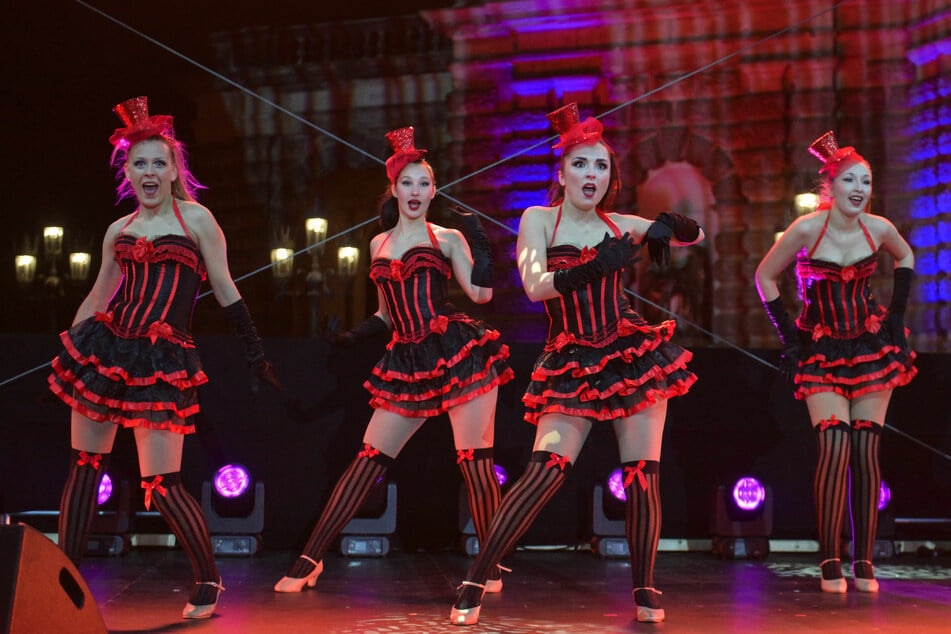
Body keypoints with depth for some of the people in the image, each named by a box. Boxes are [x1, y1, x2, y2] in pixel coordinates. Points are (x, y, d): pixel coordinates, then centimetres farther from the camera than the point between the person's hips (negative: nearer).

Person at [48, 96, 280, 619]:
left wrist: (257, 356, 1)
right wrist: (62, 355, 22)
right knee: (84, 467, 6)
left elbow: (225, 291, 2)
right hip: (105, 349, 5)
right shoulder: (119, 231, 11)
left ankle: (208, 581, 11)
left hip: (163, 362, -5)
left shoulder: (196, 219, -1)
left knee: (161, 486, -8)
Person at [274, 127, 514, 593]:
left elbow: (481, 292, -4)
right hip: (408, 366, 3)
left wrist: (479, 241, -11)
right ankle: (310, 559, 4)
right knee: (368, 459, 0)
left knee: (474, 460, -4)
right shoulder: (378, 244, 17)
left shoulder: (446, 238, 6)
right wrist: (354, 336, 10)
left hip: (458, 353, -3)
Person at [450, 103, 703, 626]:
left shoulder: (617, 224, 8)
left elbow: (696, 235, 17)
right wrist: (594, 268, -31)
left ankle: (645, 592, 14)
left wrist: (665, 226, -6)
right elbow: (534, 286, -16)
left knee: (643, 474, -1)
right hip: (573, 367, -3)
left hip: (635, 355, 3)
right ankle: (472, 586, -12)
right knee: (547, 470, -17)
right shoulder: (539, 219, 0)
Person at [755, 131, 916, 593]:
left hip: (872, 347, 3)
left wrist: (897, 313, 9)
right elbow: (764, 277, -3)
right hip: (821, 351, -3)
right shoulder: (807, 229, -15)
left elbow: (905, 257, 17)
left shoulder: (878, 228, -6)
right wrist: (788, 334, -5)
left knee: (866, 451, -1)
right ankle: (830, 562, -6)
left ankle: (864, 562, 6)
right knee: (835, 447, -15)